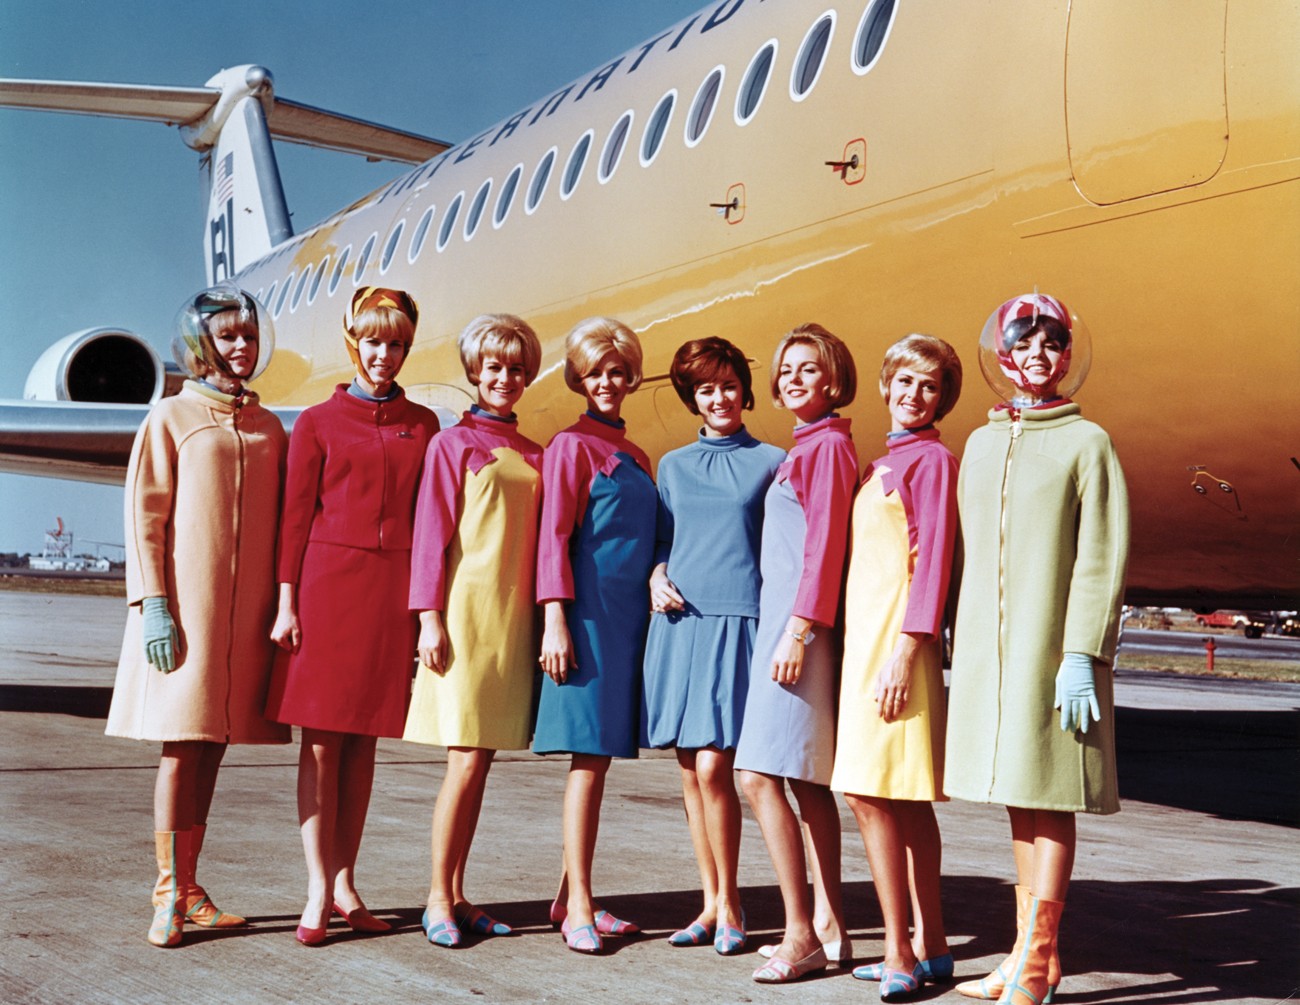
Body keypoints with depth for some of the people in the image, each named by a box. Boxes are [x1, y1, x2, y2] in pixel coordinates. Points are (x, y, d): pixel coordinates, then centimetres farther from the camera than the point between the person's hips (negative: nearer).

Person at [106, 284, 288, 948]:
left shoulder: (269, 429, 13)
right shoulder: (170, 418, 1)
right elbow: (144, 517, -3)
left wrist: (284, 608, 10)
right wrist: (153, 605, -11)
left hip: (248, 613, 4)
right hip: (186, 607, -4)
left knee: (213, 746, 8)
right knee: (182, 748, -3)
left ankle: (189, 887, 17)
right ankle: (169, 893, 7)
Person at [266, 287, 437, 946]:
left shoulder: (422, 426, 11)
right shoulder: (318, 423, 5)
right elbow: (296, 515, 3)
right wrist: (287, 601, -3)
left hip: (394, 592, 2)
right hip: (329, 582, -2)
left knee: (363, 741, 7)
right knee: (321, 739, 0)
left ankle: (345, 883, 16)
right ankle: (318, 890, 6)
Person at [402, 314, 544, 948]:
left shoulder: (531, 455, 15)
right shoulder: (453, 444, 0)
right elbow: (432, 533, -3)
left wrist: (542, 619, 12)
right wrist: (430, 617, -9)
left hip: (513, 616, 5)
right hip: (466, 611, -5)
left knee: (482, 759, 8)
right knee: (466, 758, -7)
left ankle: (457, 894, 15)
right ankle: (438, 897, 5)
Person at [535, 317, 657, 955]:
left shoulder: (634, 455, 18)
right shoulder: (573, 445, -4)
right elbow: (554, 534, -9)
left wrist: (653, 574, 7)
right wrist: (555, 619, -15)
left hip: (629, 614, 7)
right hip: (588, 611, -7)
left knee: (601, 754, 9)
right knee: (590, 757, -7)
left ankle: (570, 896, 17)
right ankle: (577, 908, -1)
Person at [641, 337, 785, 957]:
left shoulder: (770, 461, 7)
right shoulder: (673, 465, 16)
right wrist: (657, 577, 0)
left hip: (738, 619, -4)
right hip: (679, 618, 4)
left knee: (713, 766, -11)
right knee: (690, 771, 5)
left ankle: (729, 903, 4)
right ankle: (711, 902, 15)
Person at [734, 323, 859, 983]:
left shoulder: (827, 445, -9)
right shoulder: (810, 447, 17)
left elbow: (825, 544, -16)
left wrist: (798, 630, -19)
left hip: (797, 622, -10)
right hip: (784, 620, 10)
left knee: (760, 776, -11)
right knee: (808, 781, 10)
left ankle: (801, 935, -5)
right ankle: (829, 927, 16)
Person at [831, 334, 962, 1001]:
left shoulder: (931, 458, -6)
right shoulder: (883, 463, 20)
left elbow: (933, 558, -13)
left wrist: (906, 649, -19)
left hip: (896, 639, -9)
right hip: (866, 637, 9)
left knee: (869, 791, -10)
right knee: (905, 798, 10)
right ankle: (931, 948, 17)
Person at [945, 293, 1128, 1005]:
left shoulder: (1087, 442, -1)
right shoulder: (980, 444, 14)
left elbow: (1103, 558, -7)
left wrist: (1081, 654, -14)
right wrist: (960, 641, 11)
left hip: (1050, 646, -5)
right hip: (987, 646, 5)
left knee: (1050, 801, -3)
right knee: (1018, 802, 9)